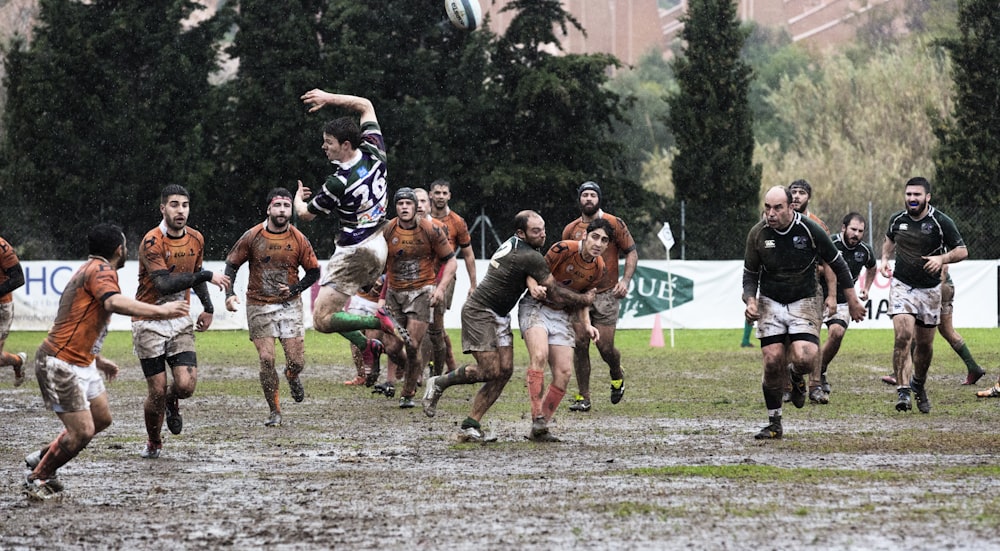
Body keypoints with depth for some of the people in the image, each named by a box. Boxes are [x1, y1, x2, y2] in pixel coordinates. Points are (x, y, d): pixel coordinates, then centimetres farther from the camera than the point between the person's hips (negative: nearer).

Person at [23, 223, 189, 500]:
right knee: (82, 431, -9)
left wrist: (97, 360, 33)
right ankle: (37, 478, 9)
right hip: (61, 365, -11)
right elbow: (114, 302, -37)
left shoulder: (90, 269, 18)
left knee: (102, 418, 16)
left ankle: (43, 458, 29)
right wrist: (159, 311, -39)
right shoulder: (102, 271, -14)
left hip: (82, 362, 11)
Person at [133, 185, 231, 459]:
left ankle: (172, 402, 26)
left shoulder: (196, 239, 3)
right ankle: (153, 443, 22)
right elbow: (164, 284, -29)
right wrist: (206, 276, -30)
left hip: (180, 322, 4)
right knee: (158, 391, -5)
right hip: (150, 323, -4)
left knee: (186, 385, -13)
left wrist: (208, 307, 18)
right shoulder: (152, 241, -18)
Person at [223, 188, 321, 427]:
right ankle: (275, 411, 6)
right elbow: (231, 264, 4)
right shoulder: (253, 236, -4)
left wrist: (294, 289, -8)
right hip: (259, 306, -1)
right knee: (266, 359, -9)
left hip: (290, 305, 1)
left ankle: (292, 377, 35)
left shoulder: (298, 240, -2)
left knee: (296, 361, -4)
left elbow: (313, 271, 7)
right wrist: (230, 294, -9)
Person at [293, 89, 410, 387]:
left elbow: (306, 214, -2)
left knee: (322, 320, -6)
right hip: (377, 246, 9)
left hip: (355, 252, -9)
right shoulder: (374, 153, -5)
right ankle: (367, 346, 7)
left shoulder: (339, 183, -23)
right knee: (326, 307, 17)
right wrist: (329, 98, 7)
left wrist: (298, 198, 20)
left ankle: (378, 321, -17)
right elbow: (366, 105, 12)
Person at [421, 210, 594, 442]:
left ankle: (471, 425, 4)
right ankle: (439, 383, 9)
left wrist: (535, 286, -7)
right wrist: (586, 299, 0)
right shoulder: (532, 257, -20)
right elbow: (556, 293, -13)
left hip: (499, 316, 10)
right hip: (479, 312, -10)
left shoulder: (513, 244, 8)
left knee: (505, 370, 1)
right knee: (490, 371, -13)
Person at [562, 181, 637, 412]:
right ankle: (583, 397, 0)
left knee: (605, 346, -6)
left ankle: (617, 376, 28)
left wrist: (625, 280, -9)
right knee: (580, 343, -6)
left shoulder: (614, 224, 1)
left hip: (606, 294, -3)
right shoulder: (571, 230, 10)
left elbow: (631, 252, 4)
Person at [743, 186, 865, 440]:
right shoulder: (757, 234, -7)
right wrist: (750, 301, -12)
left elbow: (837, 263, 0)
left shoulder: (810, 230, -13)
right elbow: (750, 273, 7)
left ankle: (796, 376, 18)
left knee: (804, 359, -21)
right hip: (770, 304, 2)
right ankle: (774, 424, 8)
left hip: (803, 302, -2)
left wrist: (853, 301, 5)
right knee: (772, 363, -7)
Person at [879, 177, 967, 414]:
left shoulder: (941, 222, -11)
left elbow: (962, 251, -6)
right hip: (902, 285, 0)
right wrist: (885, 258, 3)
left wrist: (942, 258, -25)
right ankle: (903, 391, -20)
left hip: (930, 290, 0)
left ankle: (919, 385, 36)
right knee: (903, 336, -19)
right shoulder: (897, 220, -1)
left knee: (924, 344, 9)